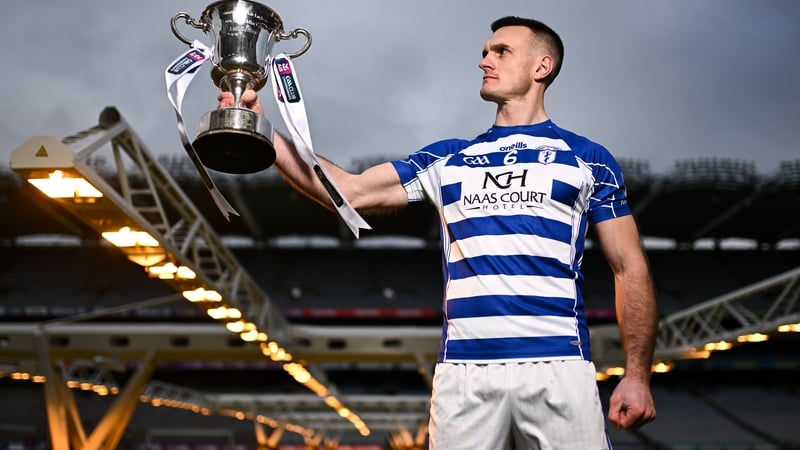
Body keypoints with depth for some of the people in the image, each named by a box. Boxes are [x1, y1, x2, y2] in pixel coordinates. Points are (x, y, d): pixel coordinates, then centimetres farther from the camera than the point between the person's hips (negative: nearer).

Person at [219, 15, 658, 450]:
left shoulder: (587, 158, 11)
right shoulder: (447, 158, 17)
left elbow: (630, 269, 8)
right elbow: (351, 191, 9)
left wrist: (637, 375, -1)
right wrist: (263, 129, 1)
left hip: (555, 367, -2)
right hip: (463, 371, 2)